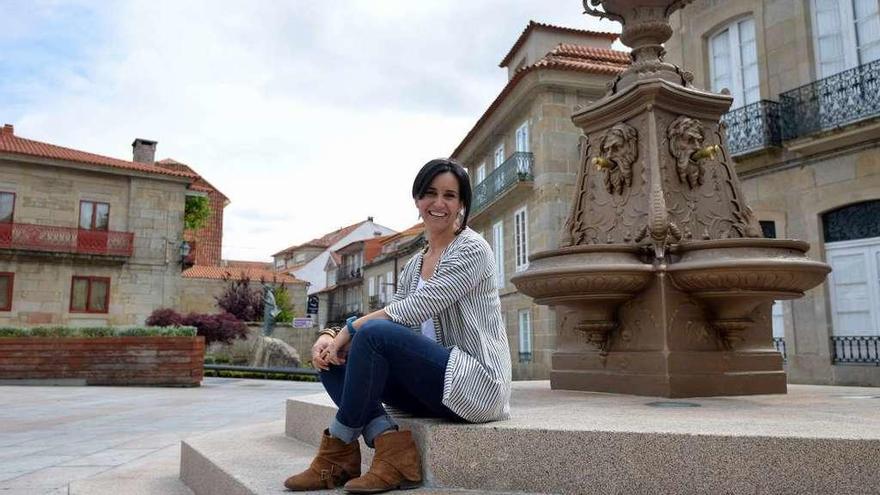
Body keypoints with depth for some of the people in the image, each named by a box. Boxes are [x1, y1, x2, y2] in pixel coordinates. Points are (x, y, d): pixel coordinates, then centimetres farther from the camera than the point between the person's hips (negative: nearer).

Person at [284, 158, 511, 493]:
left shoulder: (472, 249, -8)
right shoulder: (415, 265, 15)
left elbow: (412, 311, -18)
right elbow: (392, 316, 7)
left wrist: (351, 327, -12)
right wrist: (331, 335, -10)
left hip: (477, 383, -8)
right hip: (435, 384, 8)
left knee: (375, 333, -27)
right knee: (333, 359, -5)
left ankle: (338, 452, -10)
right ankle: (392, 449, -18)